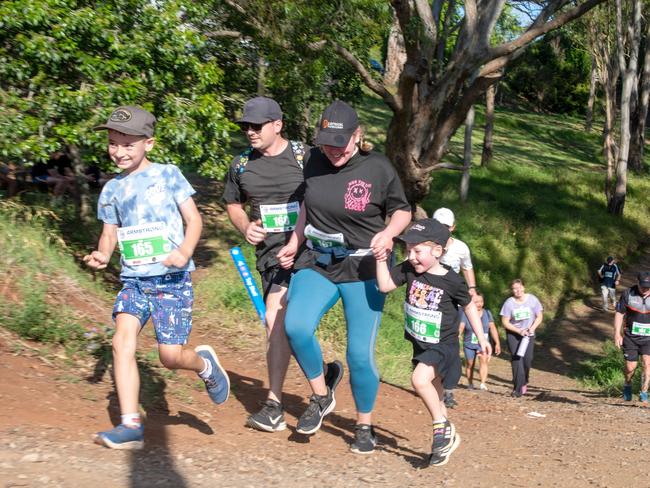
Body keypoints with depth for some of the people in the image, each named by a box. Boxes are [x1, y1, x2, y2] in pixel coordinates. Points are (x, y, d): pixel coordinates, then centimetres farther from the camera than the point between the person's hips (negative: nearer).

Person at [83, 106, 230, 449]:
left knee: (170, 356, -8)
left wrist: (185, 251, -21)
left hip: (172, 278, -4)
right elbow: (110, 232, 17)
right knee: (122, 341, -17)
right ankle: (130, 426, -13)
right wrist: (102, 255, -6)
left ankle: (205, 364, 28)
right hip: (133, 279, 4)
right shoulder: (112, 189, 11)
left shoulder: (168, 175, -1)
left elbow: (193, 218, -2)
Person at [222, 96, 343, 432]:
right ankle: (325, 371, 33)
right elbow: (233, 204, 22)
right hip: (268, 251, 6)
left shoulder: (305, 158, -6)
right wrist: (245, 227, 2)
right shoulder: (241, 165, 8)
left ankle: (274, 405, -13)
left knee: (276, 317, -19)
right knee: (285, 324, 9)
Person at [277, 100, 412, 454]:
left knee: (360, 354, -3)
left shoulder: (378, 168, -11)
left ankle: (364, 426, 21)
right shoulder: (315, 163, 0)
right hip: (316, 264, 3)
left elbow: (402, 211, 1)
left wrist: (388, 233, -18)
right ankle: (321, 398, 1)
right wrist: (294, 243, 12)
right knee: (296, 326, -24)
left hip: (363, 269, -3)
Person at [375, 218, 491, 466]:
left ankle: (442, 427, -7)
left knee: (420, 380, -27)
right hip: (420, 344, 6)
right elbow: (385, 285, -13)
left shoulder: (452, 281, -18)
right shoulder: (409, 270, -7)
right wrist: (381, 259, -23)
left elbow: (469, 307, -4)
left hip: (443, 344, -6)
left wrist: (481, 338, 3)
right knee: (433, 392, 17)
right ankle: (449, 437, 36)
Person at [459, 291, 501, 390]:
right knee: (470, 364, 10)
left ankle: (483, 384, -28)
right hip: (469, 344, -1)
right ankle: (470, 384, 32)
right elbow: (461, 327, -21)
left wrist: (497, 343, 1)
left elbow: (492, 328, 3)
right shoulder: (466, 314, -10)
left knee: (484, 360, -22)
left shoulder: (487, 313, 0)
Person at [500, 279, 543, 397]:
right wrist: (519, 331, -18)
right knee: (517, 360, -12)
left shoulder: (532, 299, -7)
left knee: (527, 359, -9)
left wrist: (532, 328, -17)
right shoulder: (509, 303, -11)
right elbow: (505, 322, -8)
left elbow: (539, 316, 0)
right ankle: (518, 388, -12)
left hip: (528, 334, 1)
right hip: (513, 334, -1)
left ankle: (524, 382, 18)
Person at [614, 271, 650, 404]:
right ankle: (627, 385, 31)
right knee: (630, 367, 1)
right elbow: (619, 313, -2)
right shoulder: (628, 294, -9)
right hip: (631, 337, 0)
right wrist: (617, 334, -7)